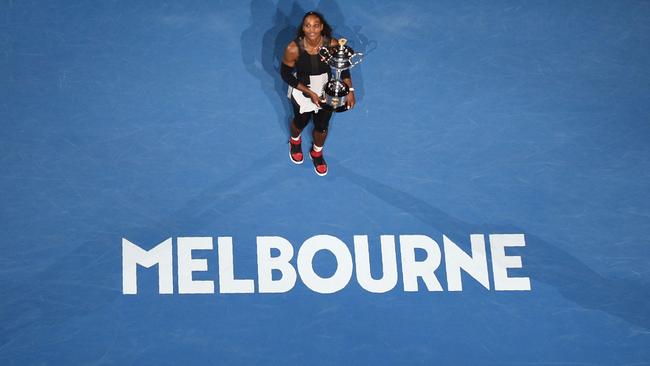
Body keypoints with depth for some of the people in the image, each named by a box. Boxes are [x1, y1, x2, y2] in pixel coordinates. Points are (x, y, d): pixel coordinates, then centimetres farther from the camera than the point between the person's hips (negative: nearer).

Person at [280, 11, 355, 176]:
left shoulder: (332, 44, -26)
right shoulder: (294, 49, -32)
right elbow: (285, 74, -18)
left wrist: (350, 90, -14)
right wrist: (310, 93, -21)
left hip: (327, 93, 1)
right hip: (302, 93, -1)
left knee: (322, 127, 23)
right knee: (301, 122, 27)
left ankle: (317, 153, 56)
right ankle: (295, 142, 65)